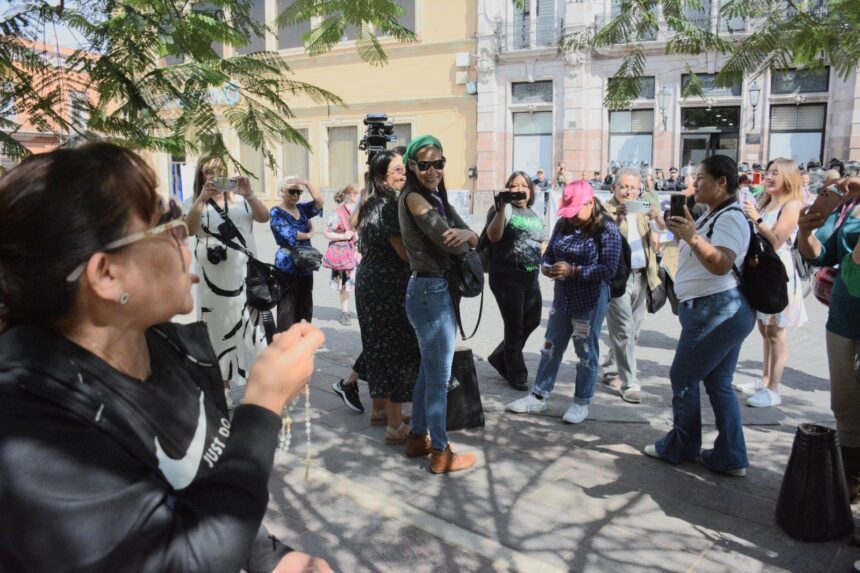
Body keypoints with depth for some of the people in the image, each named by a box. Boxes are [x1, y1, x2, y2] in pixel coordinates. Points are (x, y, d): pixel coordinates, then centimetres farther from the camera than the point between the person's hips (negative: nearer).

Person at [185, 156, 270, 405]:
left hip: (244, 274, 1)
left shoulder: (240, 198, 7)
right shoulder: (193, 202, 5)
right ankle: (222, 378, 15)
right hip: (212, 277, 0)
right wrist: (202, 198, -24)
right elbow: (188, 229, -13)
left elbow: (264, 217, -5)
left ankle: (250, 378, 12)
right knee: (219, 326, 6)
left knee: (247, 324, 3)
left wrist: (249, 195, -20)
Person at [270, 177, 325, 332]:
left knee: (304, 309, 13)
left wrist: (306, 183, -8)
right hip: (287, 267, -6)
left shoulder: (302, 208, 11)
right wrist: (308, 234, -5)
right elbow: (288, 233, -19)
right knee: (287, 309, -3)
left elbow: (320, 202, -5)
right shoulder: (276, 212, -6)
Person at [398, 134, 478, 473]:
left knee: (428, 370, 18)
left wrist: (465, 234, -18)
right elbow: (449, 243, -19)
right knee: (439, 376, 0)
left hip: (440, 290, 9)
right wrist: (463, 239, 4)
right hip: (429, 292, -9)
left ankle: (417, 438, 31)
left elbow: (472, 238, 5)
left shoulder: (438, 197, 13)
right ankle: (440, 453, 13)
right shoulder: (413, 198, -13)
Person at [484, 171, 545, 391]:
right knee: (515, 326, 1)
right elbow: (493, 236, -23)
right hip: (506, 277, -7)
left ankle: (499, 358, 31)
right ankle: (517, 375, 17)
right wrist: (501, 208, -31)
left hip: (531, 277, 7)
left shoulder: (535, 216, 15)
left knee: (532, 321, 13)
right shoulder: (504, 209, -7)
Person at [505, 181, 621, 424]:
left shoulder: (607, 230, -14)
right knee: (551, 348, 12)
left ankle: (581, 402, 21)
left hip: (590, 302, -6)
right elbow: (549, 252, 12)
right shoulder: (563, 224, 5)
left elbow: (609, 269, -20)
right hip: (562, 299, 6)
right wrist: (545, 266, -12)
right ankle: (538, 396, 22)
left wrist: (573, 271, -26)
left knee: (586, 352, 7)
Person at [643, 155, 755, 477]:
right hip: (723, 311, 11)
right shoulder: (712, 216, 17)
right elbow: (697, 255, 23)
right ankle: (731, 457, 19)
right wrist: (681, 232, 10)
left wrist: (691, 236, -33)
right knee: (719, 384, 12)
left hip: (715, 312, -11)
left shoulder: (730, 218, -14)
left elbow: (720, 264, -27)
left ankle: (680, 447, 17)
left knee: (683, 378, 2)